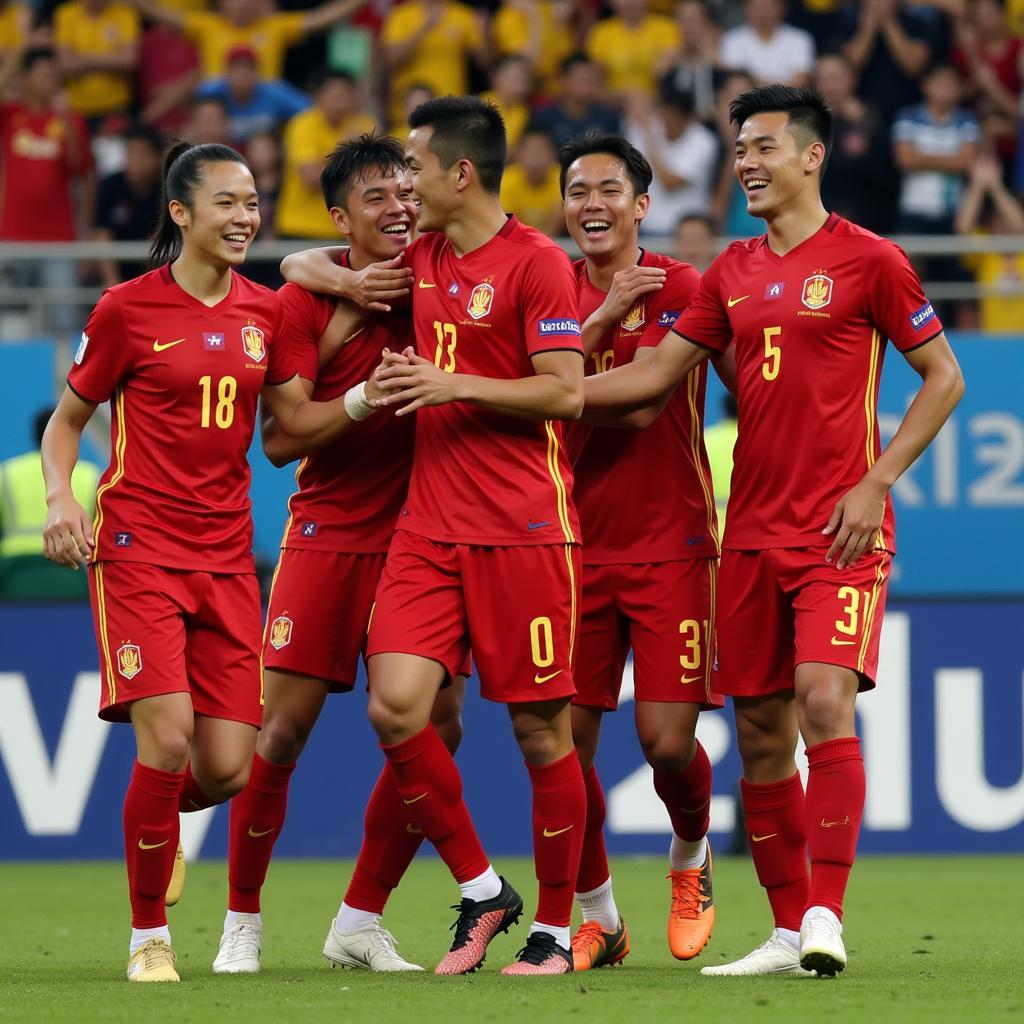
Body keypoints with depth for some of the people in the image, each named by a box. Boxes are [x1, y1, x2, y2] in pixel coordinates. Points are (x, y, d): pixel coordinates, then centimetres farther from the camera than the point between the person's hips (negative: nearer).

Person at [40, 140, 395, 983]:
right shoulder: (128, 309, -3)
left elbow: (296, 422, 13)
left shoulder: (265, 312, 10)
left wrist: (363, 400, -5)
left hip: (226, 557, 4)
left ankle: (146, 818, 32)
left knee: (228, 767, -4)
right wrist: (60, 497, -12)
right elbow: (68, 418, 6)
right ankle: (149, 937, -1)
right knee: (168, 738, -17)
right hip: (140, 549, -4)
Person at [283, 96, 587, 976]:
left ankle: (554, 929, 10)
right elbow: (307, 268, 29)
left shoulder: (536, 263, -7)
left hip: (523, 530, -6)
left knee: (540, 726, -1)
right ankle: (481, 891, 7)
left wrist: (456, 384, -16)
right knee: (395, 705, -9)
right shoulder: (419, 259, 14)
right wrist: (342, 276, 7)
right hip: (430, 529, 6)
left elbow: (566, 392, -12)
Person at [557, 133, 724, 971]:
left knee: (667, 738, -8)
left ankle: (692, 857, 25)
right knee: (565, 739, -2)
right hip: (577, 545, 2)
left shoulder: (684, 289, -1)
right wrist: (602, 316, -18)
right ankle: (598, 919, 15)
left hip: (670, 546, -2)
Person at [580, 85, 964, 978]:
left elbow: (943, 377, 0)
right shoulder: (734, 273, 13)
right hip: (753, 528, 6)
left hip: (840, 530, -6)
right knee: (760, 731, 4)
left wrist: (876, 482, -9)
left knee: (823, 697, -21)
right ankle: (790, 933, 12)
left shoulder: (867, 260, -3)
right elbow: (653, 376, 14)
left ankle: (826, 915, -18)